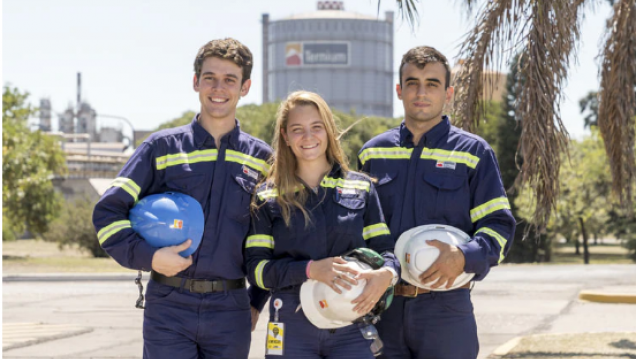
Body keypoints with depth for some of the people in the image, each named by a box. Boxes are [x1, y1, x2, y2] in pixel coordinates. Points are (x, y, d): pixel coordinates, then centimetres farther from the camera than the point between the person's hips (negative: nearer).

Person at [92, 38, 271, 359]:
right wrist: (147, 257, -13)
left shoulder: (261, 158, 10)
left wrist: (257, 301, 10)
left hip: (230, 311, 2)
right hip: (169, 309, -2)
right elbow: (108, 211, 1)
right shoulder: (163, 148, 4)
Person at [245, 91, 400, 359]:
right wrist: (310, 269, -17)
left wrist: (386, 273, -16)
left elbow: (384, 248, 8)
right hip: (292, 328, -1)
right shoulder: (268, 197, 7)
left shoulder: (361, 188, 11)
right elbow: (256, 268, -1)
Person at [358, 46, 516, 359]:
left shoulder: (473, 153, 4)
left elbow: (499, 225, 0)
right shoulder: (372, 153, 13)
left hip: (446, 311, -3)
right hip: (382, 308, 3)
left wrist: (465, 257, -19)